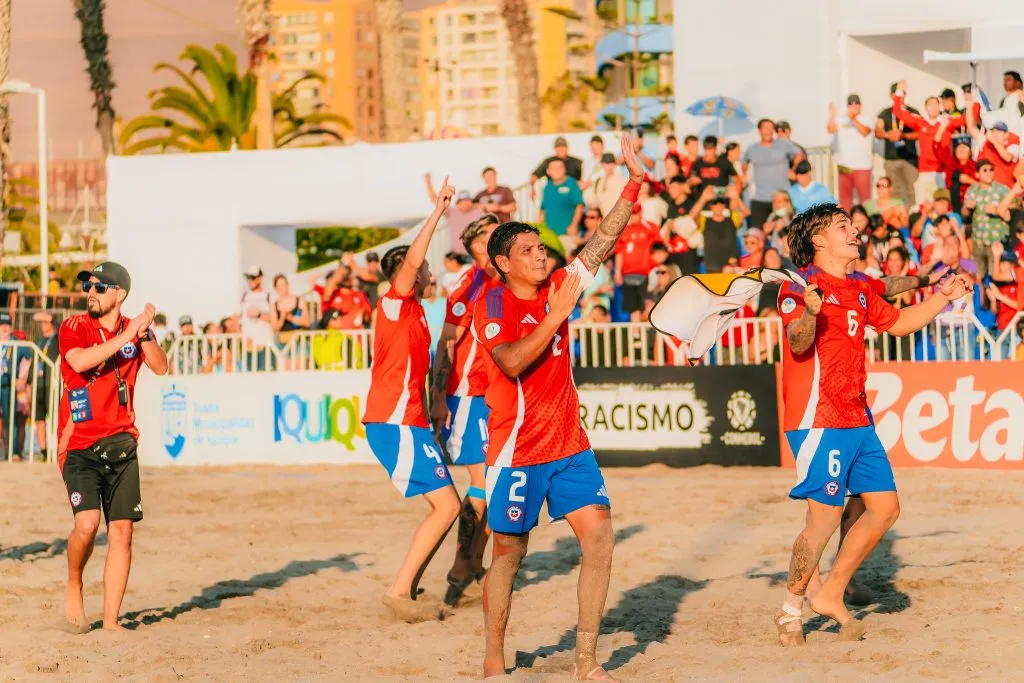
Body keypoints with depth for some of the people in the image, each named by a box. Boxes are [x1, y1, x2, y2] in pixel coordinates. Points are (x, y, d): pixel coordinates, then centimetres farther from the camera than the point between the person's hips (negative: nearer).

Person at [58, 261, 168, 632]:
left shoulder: (132, 329, 8)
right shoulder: (73, 328, -3)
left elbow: (161, 368, -5)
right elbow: (80, 362, -24)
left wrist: (146, 334, -20)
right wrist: (128, 335, -24)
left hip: (122, 443, 4)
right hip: (79, 444, -4)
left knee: (122, 530, 1)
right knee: (87, 523, -20)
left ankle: (111, 621, 8)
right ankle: (73, 588, 8)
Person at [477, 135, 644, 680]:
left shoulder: (557, 287, 7)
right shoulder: (492, 306, -9)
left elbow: (604, 241, 8)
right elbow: (512, 362, -25)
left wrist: (634, 183, 0)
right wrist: (558, 314, -24)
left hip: (568, 445, 5)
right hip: (516, 448, -5)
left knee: (599, 533, -8)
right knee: (508, 553, 4)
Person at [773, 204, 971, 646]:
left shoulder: (859, 288, 15)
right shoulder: (801, 285, -10)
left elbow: (899, 323, 29)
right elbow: (799, 344, -24)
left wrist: (943, 296, 21)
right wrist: (808, 314, -44)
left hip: (857, 419, 9)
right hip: (819, 422, -9)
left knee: (885, 508, 7)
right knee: (824, 519, -9)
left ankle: (830, 594, 18)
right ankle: (791, 609, 8)